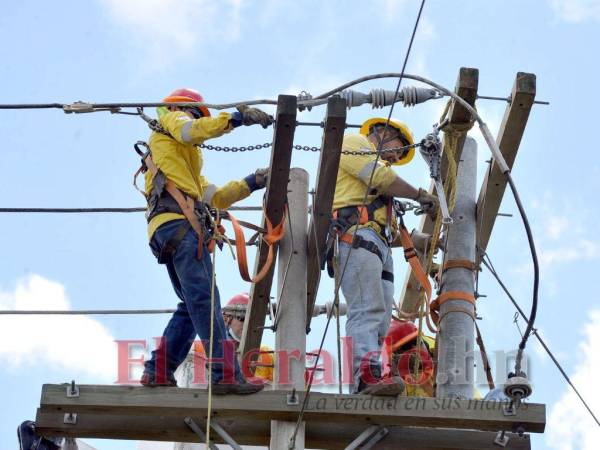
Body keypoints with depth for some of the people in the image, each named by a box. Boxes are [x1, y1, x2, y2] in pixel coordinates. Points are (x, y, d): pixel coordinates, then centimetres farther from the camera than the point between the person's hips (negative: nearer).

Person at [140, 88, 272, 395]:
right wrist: (238, 117, -10)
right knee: (204, 299, -18)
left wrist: (252, 183, 20)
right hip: (180, 223, -10)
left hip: (165, 231, 10)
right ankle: (225, 373, -27)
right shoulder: (171, 120, 18)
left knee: (191, 305, 9)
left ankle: (158, 371, 3)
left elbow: (216, 197, 30)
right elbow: (193, 130, -7)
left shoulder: (187, 164, 40)